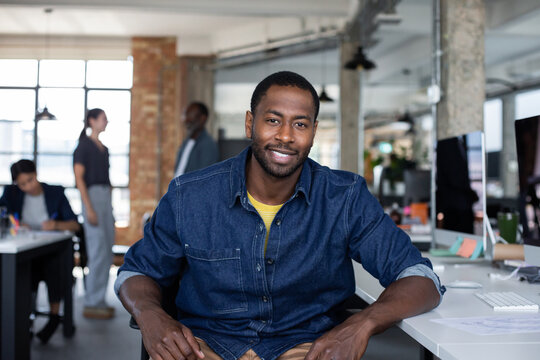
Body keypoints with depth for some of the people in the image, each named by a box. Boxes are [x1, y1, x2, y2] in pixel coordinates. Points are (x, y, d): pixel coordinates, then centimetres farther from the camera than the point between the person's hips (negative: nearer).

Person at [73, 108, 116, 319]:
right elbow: (79, 178, -12)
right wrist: (89, 208, -18)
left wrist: (110, 208, 18)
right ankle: (91, 305, -4)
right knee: (98, 252, -10)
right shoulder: (84, 146, -6)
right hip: (92, 196, -8)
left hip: (106, 198, 9)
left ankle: (99, 300, 16)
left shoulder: (103, 148, 18)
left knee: (107, 254, 8)